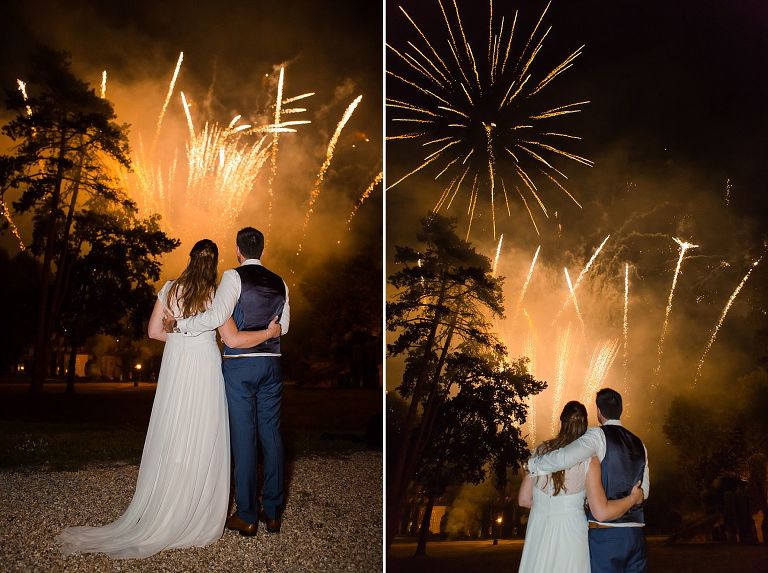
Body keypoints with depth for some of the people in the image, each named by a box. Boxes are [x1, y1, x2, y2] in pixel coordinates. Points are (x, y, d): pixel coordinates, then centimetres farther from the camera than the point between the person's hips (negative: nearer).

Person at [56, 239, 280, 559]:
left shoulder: (170, 289, 3)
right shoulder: (216, 296, -7)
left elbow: (154, 331, 7)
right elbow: (233, 340, -11)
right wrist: (269, 333, -1)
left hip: (174, 366, 3)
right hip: (204, 369, -3)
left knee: (171, 438, 10)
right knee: (200, 440, 3)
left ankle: (160, 516, 18)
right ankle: (196, 519, 11)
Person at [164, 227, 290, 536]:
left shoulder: (234, 277, -8)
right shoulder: (279, 283, 10)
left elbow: (216, 317, -19)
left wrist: (178, 324, -9)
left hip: (239, 364, -5)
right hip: (271, 364, 5)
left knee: (244, 438, 0)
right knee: (271, 435, 9)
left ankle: (247, 516, 7)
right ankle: (272, 512, 17)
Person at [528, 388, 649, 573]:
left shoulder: (599, 435, -8)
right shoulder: (638, 444, 12)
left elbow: (564, 458, -23)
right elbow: (644, 491, 16)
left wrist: (533, 463, -7)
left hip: (605, 535, -6)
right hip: (635, 535, 6)